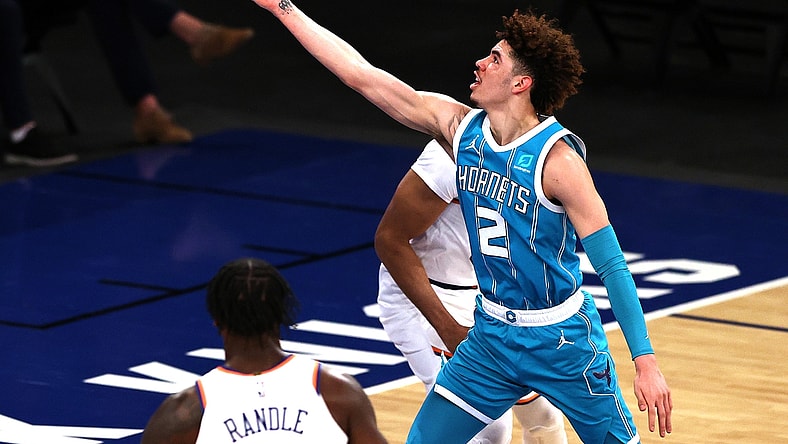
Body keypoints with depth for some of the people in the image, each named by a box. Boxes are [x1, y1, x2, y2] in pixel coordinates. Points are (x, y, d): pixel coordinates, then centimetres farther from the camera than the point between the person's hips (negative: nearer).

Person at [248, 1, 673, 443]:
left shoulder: (557, 158, -21)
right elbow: (360, 75, 0)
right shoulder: (458, 125, -4)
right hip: (491, 335, 5)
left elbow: (612, 265, -20)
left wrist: (646, 361, -26)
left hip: (561, 340, -5)